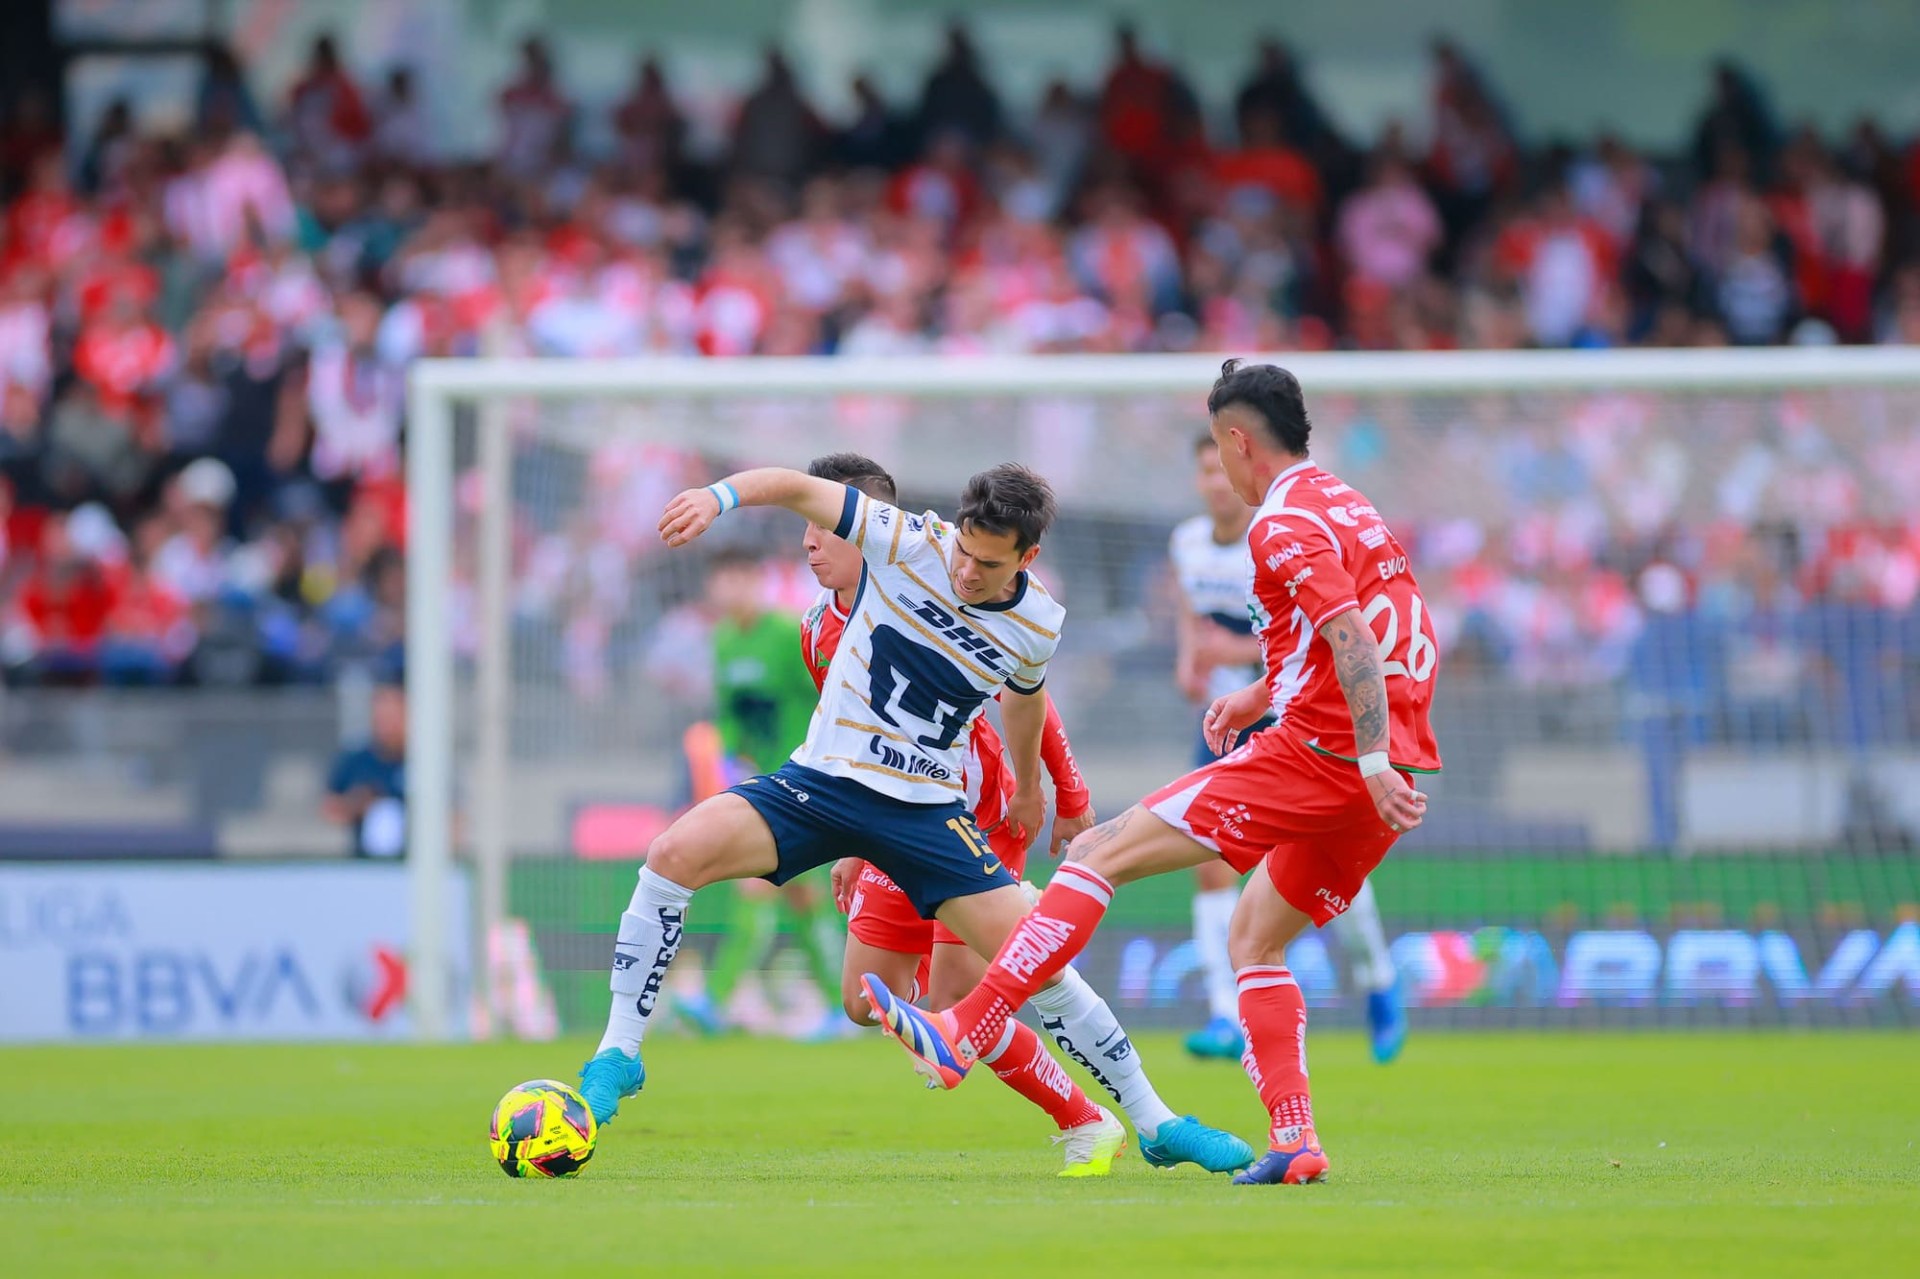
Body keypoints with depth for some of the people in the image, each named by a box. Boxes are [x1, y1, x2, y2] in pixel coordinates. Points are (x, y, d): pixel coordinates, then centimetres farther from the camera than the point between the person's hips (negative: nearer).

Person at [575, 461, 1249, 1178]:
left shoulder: (1038, 626, -4)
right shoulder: (908, 542, -11)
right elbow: (795, 487, -13)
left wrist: (1028, 787, 36)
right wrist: (717, 496, -33)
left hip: (928, 809, 1)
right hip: (821, 780, -1)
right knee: (676, 853, -26)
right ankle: (618, 1053, -13)